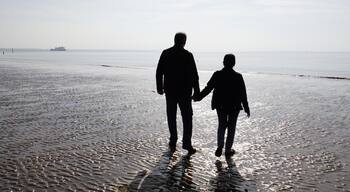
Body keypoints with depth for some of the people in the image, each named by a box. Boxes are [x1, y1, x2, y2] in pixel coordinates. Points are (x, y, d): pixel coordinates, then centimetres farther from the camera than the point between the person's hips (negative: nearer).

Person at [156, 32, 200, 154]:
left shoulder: (165, 53, 1)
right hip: (184, 91, -3)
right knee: (187, 117, 7)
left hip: (169, 91, 3)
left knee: (171, 117, 14)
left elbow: (159, 73, 4)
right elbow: (194, 75, -10)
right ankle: (186, 143, 3)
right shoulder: (188, 55, -9)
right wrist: (196, 91, -3)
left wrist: (159, 87, 14)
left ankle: (173, 142, 20)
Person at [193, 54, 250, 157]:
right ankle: (228, 150, 17)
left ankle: (220, 146, 2)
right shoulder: (238, 77, -11)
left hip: (220, 106, 2)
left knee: (221, 125, 19)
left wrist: (198, 97, 9)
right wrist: (246, 108, 2)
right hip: (234, 106, -1)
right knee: (231, 127, 13)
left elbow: (208, 88, -4)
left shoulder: (217, 75, -8)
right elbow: (243, 94, -7)